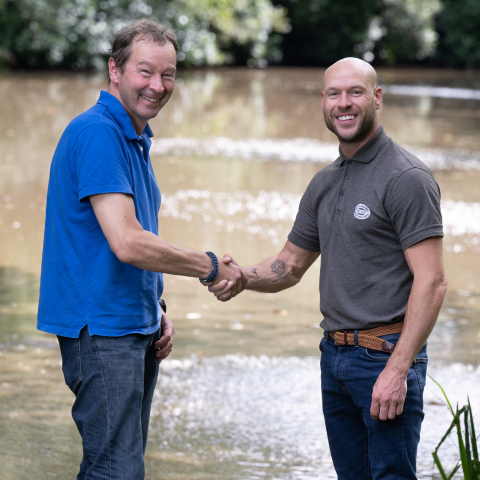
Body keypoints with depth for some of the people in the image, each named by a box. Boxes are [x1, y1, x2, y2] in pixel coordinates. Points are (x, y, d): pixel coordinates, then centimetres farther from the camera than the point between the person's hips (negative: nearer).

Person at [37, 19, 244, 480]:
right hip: (101, 329, -10)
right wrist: (212, 267, -14)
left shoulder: (136, 138, 15)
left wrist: (156, 310, 13)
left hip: (135, 328, 10)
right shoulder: (97, 132, -17)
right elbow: (127, 243, -24)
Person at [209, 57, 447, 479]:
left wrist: (397, 369, -22)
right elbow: (290, 265, 22)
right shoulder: (325, 183, 14)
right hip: (334, 355, 8)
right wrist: (241, 278, 0)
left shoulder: (406, 178, -11)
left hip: (386, 354, -8)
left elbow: (431, 282, -17)